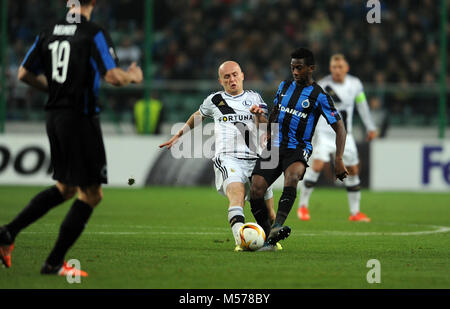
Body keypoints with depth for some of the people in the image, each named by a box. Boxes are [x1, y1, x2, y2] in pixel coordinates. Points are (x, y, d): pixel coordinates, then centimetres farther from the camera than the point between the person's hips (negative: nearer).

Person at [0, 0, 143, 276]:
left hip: (54, 116, 8)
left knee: (65, 188, 22)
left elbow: (24, 74, 11)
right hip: (81, 118, -7)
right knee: (91, 194, 3)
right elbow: (112, 76, -19)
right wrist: (132, 77, 2)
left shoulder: (49, 33, 7)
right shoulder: (94, 34, -12)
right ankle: (54, 263, 1)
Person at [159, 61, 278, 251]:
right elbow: (198, 116, 35)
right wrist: (179, 135, 42)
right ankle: (241, 239, -53)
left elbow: (264, 126, 3)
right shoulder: (214, 100, 16)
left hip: (253, 160, 3)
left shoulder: (253, 98, 17)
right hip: (227, 158, -3)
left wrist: (259, 114, -19)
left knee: (268, 211, 4)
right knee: (237, 192, -33)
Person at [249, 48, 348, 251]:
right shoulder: (284, 86, 14)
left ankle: (277, 226, -55)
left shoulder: (319, 96, -2)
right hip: (274, 147, 5)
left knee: (292, 175, -39)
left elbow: (339, 127, -2)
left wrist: (338, 160, -11)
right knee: (256, 190, -16)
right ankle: (268, 238, -5)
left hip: (299, 149, -5)